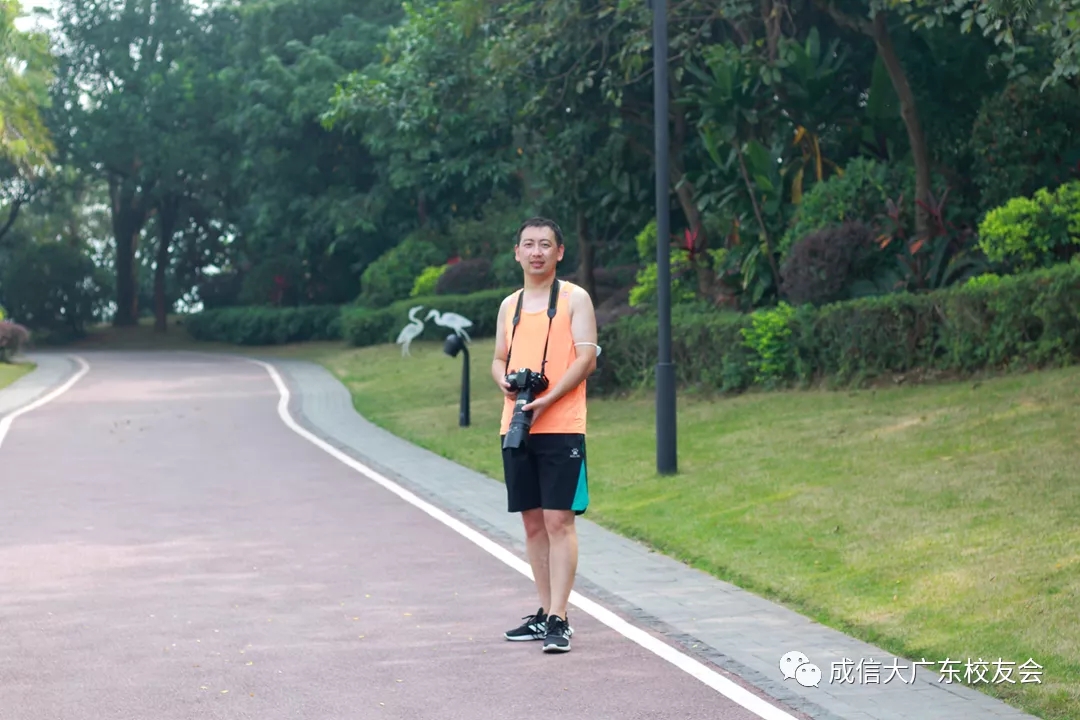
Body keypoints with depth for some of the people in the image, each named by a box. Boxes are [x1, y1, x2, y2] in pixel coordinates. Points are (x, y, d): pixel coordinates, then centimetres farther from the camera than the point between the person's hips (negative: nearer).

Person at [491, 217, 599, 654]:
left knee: (559, 520, -8)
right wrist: (505, 381, -3)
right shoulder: (509, 305, 17)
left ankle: (559, 620, -9)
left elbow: (587, 357, -8)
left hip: (561, 427, -6)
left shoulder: (574, 298, 0)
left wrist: (547, 400, -18)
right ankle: (544, 613, 16)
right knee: (533, 521, 9)